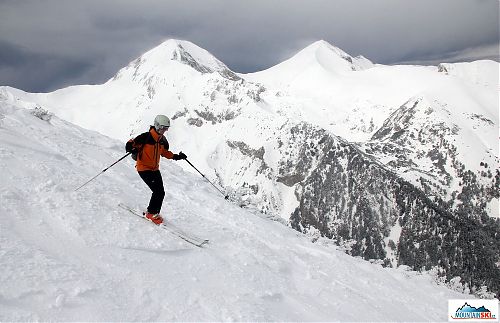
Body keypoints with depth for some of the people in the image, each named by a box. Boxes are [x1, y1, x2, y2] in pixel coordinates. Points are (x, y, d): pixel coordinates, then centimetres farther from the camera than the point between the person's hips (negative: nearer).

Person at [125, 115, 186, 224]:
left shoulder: (163, 140, 5)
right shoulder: (146, 137, -17)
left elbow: (164, 152, 22)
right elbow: (131, 143, -15)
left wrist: (176, 156, 12)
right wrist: (131, 148, -38)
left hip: (155, 169, 7)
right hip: (144, 168, -7)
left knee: (161, 192, 3)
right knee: (158, 191, -15)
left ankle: (154, 212, 20)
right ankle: (151, 213, 1)